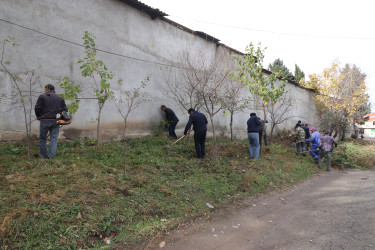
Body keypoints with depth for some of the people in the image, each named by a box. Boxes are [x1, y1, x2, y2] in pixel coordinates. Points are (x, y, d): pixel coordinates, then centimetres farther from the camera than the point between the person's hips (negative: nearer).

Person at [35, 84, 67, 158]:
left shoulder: (42, 97, 0)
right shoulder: (60, 98, 10)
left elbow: (37, 108, -6)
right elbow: (65, 110, 6)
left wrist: (38, 116, 11)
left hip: (45, 121, -2)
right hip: (56, 121, 2)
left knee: (42, 138, 14)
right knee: (53, 139, 6)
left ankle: (43, 154, 20)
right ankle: (51, 155, 2)